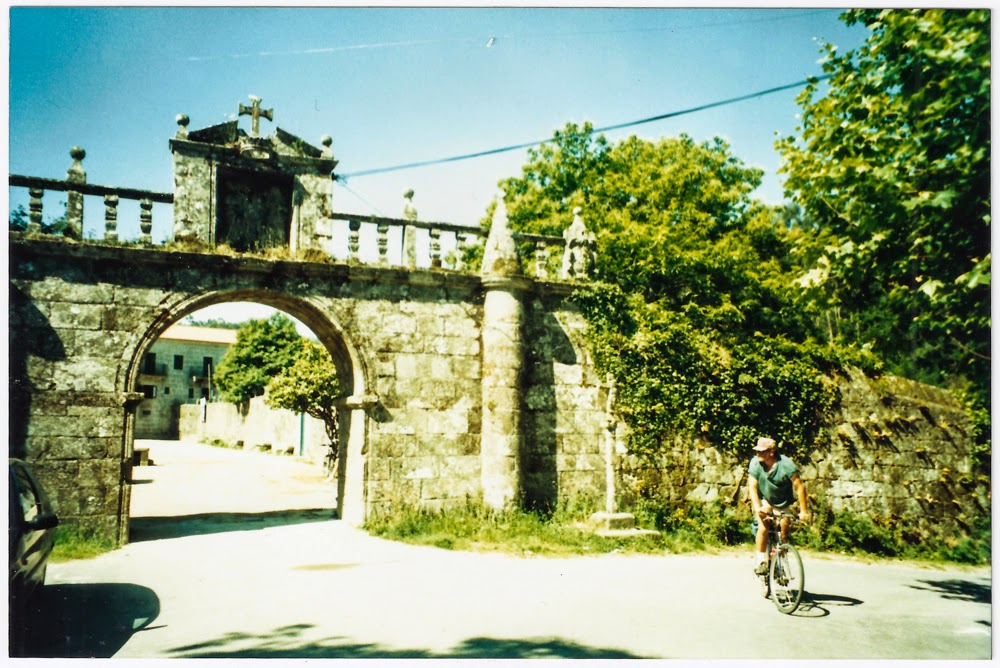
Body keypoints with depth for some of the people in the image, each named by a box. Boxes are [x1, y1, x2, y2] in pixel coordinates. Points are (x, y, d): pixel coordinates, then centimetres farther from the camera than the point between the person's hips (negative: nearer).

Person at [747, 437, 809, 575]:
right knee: (763, 528, -22)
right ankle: (761, 561, -11)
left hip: (783, 503, 0)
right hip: (765, 501, 0)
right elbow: (752, 487, -19)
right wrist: (757, 508, -32)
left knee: (784, 534, -7)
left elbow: (800, 487, -22)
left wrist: (804, 511, -26)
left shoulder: (786, 464, -25)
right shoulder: (755, 463, -20)